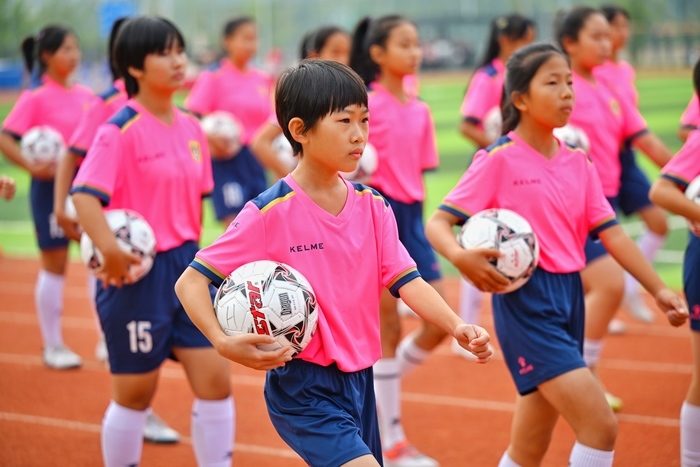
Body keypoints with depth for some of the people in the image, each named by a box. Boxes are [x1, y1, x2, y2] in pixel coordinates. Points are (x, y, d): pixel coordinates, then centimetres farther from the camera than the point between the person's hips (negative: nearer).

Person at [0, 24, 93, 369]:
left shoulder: (85, 95, 8)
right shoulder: (36, 98, -9)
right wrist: (32, 167, -23)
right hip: (52, 186, -5)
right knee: (55, 264, 2)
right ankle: (52, 347, 13)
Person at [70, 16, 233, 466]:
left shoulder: (191, 128, 8)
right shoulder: (121, 130, -13)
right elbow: (84, 195, -23)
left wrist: (190, 252, 15)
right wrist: (110, 248, -35)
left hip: (186, 267, 6)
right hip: (138, 273, -6)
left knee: (216, 379, 1)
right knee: (135, 392, 5)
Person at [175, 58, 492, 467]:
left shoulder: (373, 207, 3)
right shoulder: (270, 213, -14)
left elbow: (406, 280, -3)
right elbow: (190, 282, -13)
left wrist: (457, 327, -20)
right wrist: (223, 342, -30)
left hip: (358, 382, 7)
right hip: (302, 388, -6)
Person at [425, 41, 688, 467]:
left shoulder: (578, 163, 10)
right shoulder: (499, 161, -9)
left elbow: (611, 232, 8)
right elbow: (438, 223, -11)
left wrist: (659, 290, 0)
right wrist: (461, 256, -32)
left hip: (569, 297, 7)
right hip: (525, 300, -7)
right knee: (602, 428, -16)